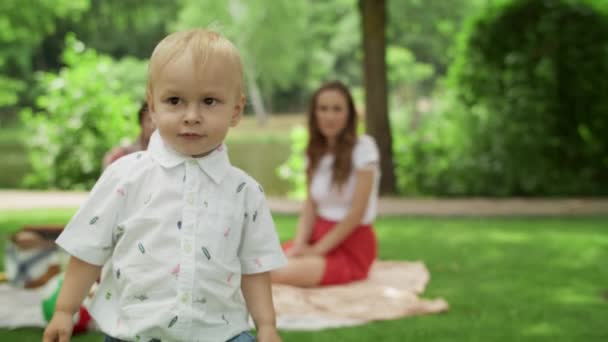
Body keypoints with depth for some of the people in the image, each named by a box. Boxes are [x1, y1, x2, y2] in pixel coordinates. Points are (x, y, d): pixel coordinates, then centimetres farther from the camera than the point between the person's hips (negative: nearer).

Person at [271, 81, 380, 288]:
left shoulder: (362, 148, -10)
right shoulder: (316, 153, 10)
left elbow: (357, 212, -14)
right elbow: (310, 208, 6)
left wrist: (318, 250, -14)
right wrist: (299, 246, -11)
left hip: (353, 247, -6)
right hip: (319, 235, 6)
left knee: (281, 273, -31)